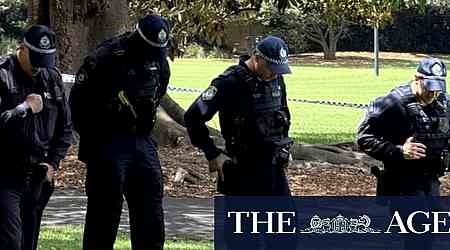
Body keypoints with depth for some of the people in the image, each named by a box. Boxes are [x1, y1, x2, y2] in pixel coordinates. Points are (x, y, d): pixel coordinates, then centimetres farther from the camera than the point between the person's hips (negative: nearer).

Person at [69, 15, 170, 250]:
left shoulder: (159, 62, 5)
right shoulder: (104, 58, -14)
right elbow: (78, 101, -8)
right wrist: (91, 141, -4)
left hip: (142, 142, 6)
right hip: (108, 143, -6)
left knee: (151, 206, 7)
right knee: (105, 208, -3)